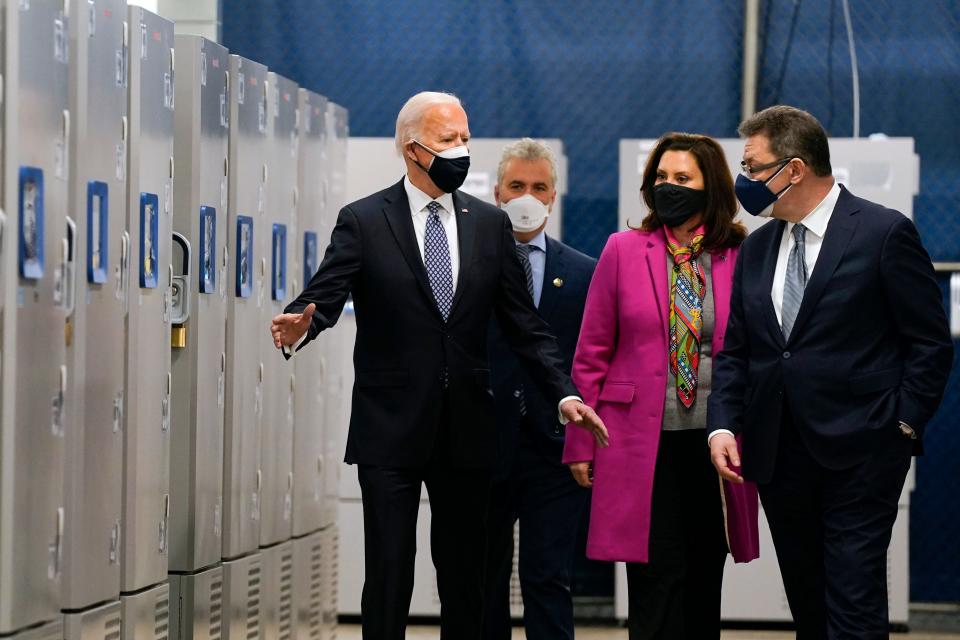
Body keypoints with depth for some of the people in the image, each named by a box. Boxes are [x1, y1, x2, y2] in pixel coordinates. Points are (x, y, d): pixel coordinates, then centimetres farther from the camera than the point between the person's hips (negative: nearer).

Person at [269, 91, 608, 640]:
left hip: (466, 431, 3)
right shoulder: (363, 222, -1)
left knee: (465, 577, 8)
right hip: (391, 431, -3)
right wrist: (300, 326, -34)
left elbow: (523, 322, 7)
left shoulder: (491, 224, 8)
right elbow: (324, 297, -10)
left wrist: (564, 392, -5)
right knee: (389, 576, -2)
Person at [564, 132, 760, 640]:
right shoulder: (624, 250, 2)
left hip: (715, 443, 2)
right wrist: (582, 443, 2)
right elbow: (592, 354, 4)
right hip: (644, 443, -1)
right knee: (656, 578, -5)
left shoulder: (741, 256, 3)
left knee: (704, 583, 9)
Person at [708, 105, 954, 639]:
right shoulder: (758, 248, 13)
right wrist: (724, 425, 0)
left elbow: (930, 343, -4)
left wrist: (903, 425, -9)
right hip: (778, 454, 6)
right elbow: (736, 350, 14)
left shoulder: (884, 233, -6)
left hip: (859, 452, -6)